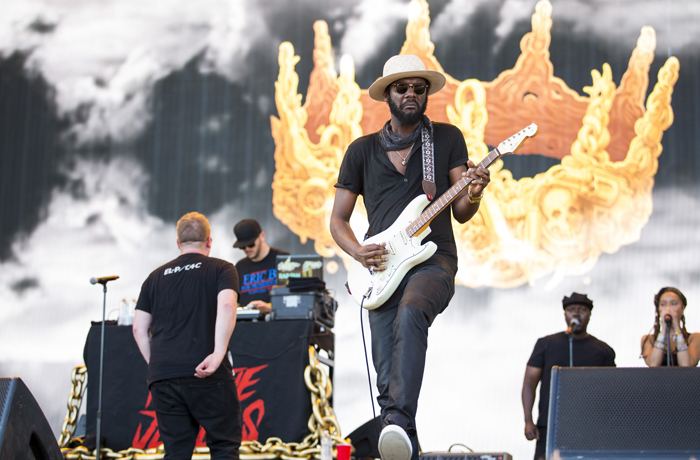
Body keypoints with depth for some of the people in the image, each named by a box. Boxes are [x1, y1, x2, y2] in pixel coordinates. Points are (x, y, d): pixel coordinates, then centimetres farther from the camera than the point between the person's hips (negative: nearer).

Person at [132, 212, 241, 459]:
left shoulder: (156, 277, 19)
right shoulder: (221, 269, 6)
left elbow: (139, 329, 14)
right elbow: (227, 306, -13)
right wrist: (219, 353, -19)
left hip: (163, 377, 4)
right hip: (208, 375, -4)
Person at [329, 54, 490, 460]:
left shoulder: (447, 138, 10)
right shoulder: (362, 150, 13)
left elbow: (461, 213, 5)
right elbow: (338, 219, 15)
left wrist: (473, 195, -19)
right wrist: (358, 252, -5)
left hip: (434, 261, -3)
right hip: (382, 271, 3)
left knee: (411, 314, -35)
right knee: (387, 379, -4)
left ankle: (401, 420, -42)